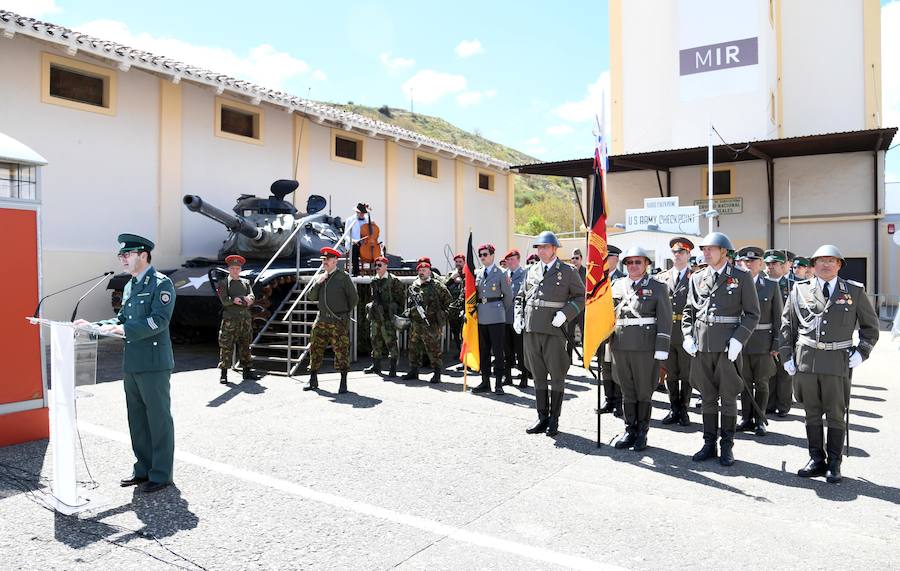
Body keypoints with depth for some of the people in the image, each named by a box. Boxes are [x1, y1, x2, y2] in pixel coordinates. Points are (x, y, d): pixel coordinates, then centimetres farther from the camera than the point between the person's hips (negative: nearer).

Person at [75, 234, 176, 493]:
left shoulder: (161, 283, -11)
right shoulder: (130, 286, 16)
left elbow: (159, 320, -20)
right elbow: (122, 318, 19)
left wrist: (124, 329, -26)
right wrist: (95, 326, 5)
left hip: (154, 363, -9)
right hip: (132, 363, 9)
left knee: (159, 419, 1)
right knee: (137, 420, 16)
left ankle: (161, 474, 11)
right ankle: (143, 469, 29)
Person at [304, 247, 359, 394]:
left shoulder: (343, 277, -4)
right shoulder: (319, 276, 11)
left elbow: (354, 298, 1)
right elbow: (310, 297, 5)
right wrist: (318, 282, -7)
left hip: (339, 321, -5)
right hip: (321, 319, 5)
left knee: (341, 351, -4)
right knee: (315, 349, 6)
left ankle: (343, 383, 4)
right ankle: (313, 380, 17)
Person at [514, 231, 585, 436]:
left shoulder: (568, 271, 1)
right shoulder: (532, 271, 13)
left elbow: (581, 296, 0)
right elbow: (521, 297, 21)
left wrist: (565, 313, -14)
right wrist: (518, 317, 6)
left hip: (555, 331, -4)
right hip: (531, 330, 4)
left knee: (557, 376, 4)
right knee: (538, 376, 11)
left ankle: (554, 420, 15)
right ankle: (542, 418, 21)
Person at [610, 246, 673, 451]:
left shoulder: (657, 287, 2)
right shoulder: (617, 285, 11)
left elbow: (665, 320, -3)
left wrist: (662, 348, -10)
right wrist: (607, 342, 10)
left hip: (645, 347, -3)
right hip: (620, 346, 3)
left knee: (644, 391, 6)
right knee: (627, 391, 10)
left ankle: (642, 432, 18)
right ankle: (630, 430, 21)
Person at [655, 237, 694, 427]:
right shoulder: (661, 278, 11)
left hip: (687, 332, -3)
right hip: (666, 332, 3)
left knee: (687, 374, 6)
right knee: (670, 374, 11)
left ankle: (683, 410, 18)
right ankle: (674, 410, 21)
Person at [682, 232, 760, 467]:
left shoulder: (742, 278, 0)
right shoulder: (697, 278, 10)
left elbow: (752, 314, -1)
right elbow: (688, 311, 15)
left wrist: (738, 339, -12)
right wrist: (688, 336, 1)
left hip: (728, 346, -3)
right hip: (701, 346, 3)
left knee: (728, 398, 5)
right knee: (708, 397, 11)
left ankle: (727, 446, 17)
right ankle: (709, 444, 21)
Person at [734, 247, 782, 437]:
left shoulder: (771, 286, 3)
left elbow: (777, 317, 2)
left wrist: (776, 343, -3)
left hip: (763, 341, -1)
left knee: (761, 382, 6)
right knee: (744, 382, 9)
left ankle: (759, 420, 17)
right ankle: (746, 418, 20)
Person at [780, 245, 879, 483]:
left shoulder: (855, 291, 5)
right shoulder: (799, 290, 6)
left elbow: (870, 325, 12)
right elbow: (787, 325, 10)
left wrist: (862, 352, 0)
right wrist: (787, 356, 4)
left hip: (838, 361, -1)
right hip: (805, 360, 1)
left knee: (836, 415, 4)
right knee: (812, 414, 9)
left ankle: (834, 464, 16)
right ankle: (816, 459, 20)